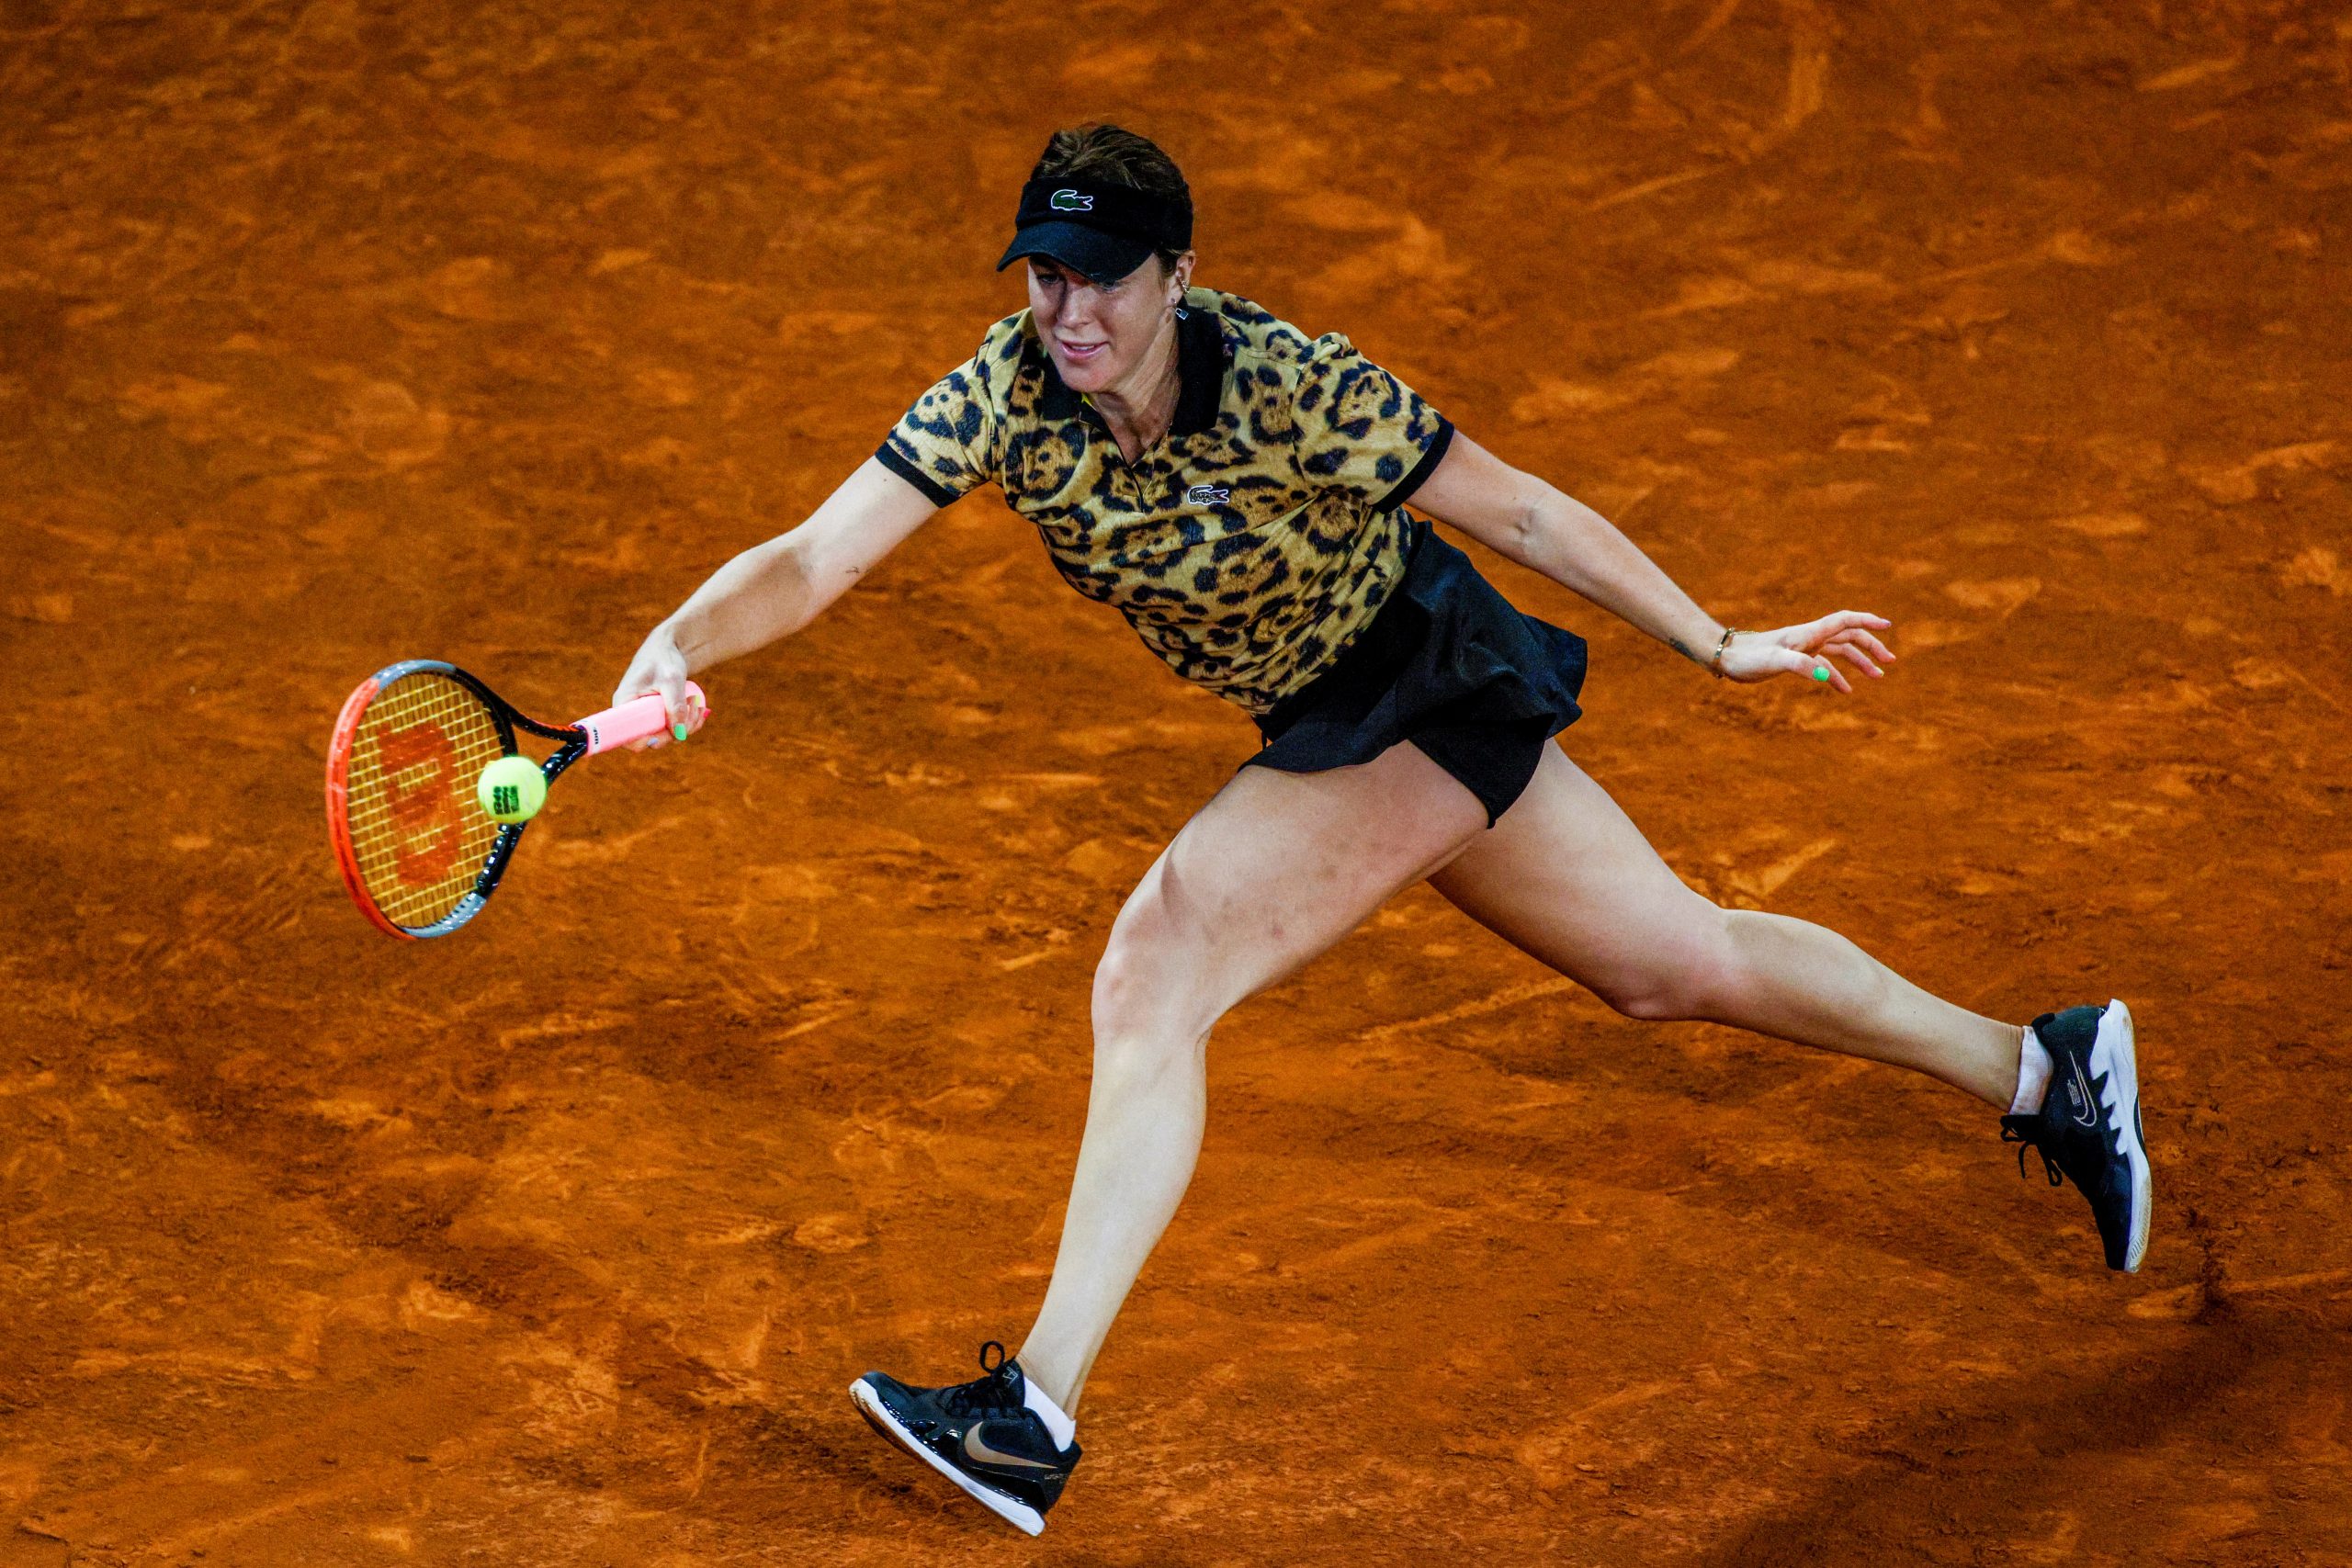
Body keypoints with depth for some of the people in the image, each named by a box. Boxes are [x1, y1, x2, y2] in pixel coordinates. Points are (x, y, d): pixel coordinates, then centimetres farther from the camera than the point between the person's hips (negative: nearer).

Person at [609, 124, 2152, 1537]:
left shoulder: (1290, 388, -28)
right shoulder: (1010, 392, -14)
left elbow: (1523, 509, -17)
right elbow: (815, 560, -20)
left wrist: (1719, 646, -14)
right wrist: (677, 644, -39)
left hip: (1430, 691, -7)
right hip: (1338, 721, 7)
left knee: (1155, 966, -23)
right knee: (1681, 963, 21)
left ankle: (1037, 1416, -21)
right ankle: (2040, 1069, 42)